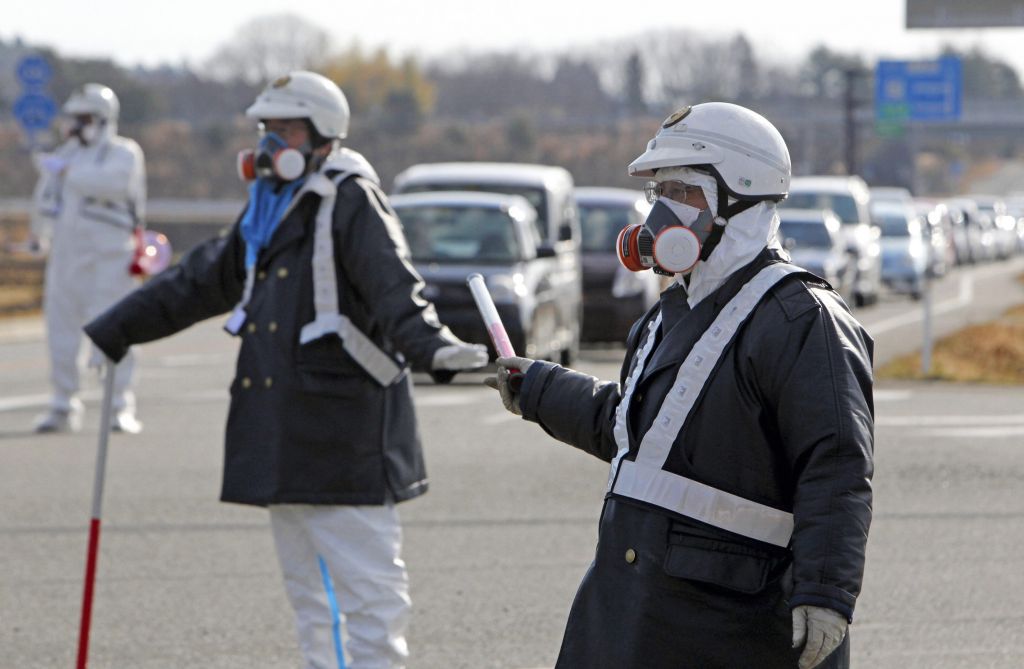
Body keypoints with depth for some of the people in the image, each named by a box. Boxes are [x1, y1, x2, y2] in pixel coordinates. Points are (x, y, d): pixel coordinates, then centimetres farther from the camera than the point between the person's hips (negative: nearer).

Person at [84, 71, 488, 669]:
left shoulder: (352, 204, -9)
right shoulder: (267, 212, 17)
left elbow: (396, 293, -23)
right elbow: (200, 283, 28)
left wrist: (434, 348, -43)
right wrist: (113, 332, 31)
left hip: (344, 437, -9)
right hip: (283, 438, 9)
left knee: (368, 586, -8)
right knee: (309, 591, 15)